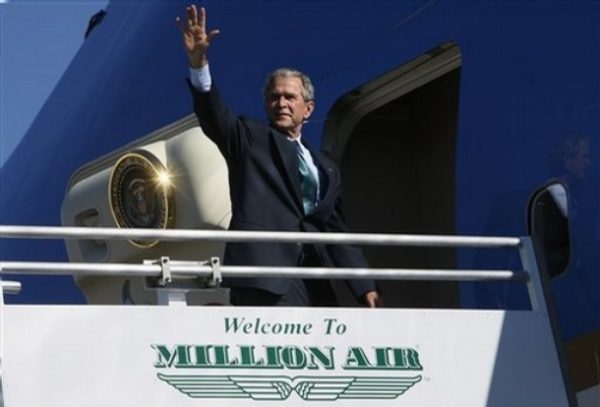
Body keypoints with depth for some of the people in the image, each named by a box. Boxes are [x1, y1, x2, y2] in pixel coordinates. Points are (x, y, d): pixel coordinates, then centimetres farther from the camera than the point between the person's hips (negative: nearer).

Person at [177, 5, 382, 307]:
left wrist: (364, 287, 10)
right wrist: (199, 63, -25)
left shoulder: (326, 169, 25)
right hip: (265, 269, -6)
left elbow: (338, 233, 22)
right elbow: (214, 116, -8)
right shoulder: (250, 139, 11)